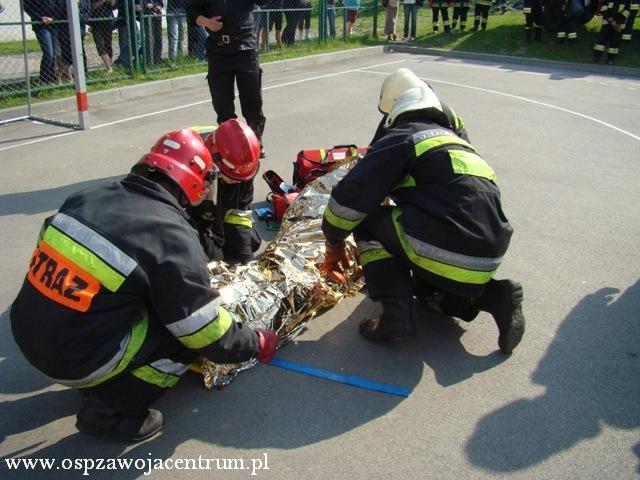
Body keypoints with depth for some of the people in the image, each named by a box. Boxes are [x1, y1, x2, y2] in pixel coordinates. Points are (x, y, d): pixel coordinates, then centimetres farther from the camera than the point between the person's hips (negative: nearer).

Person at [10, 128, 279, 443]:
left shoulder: (87, 197, 0)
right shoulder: (171, 237, -19)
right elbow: (210, 336, -14)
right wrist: (257, 343, 4)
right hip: (77, 361, -7)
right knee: (189, 329, 1)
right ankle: (110, 410, 4)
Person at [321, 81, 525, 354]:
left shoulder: (402, 138, 2)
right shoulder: (459, 143, 25)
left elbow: (350, 196, -4)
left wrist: (334, 245, 11)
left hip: (445, 254, -8)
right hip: (486, 264, 8)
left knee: (368, 220, 10)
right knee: (424, 285, 34)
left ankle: (396, 312, -1)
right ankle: (493, 296, 10)